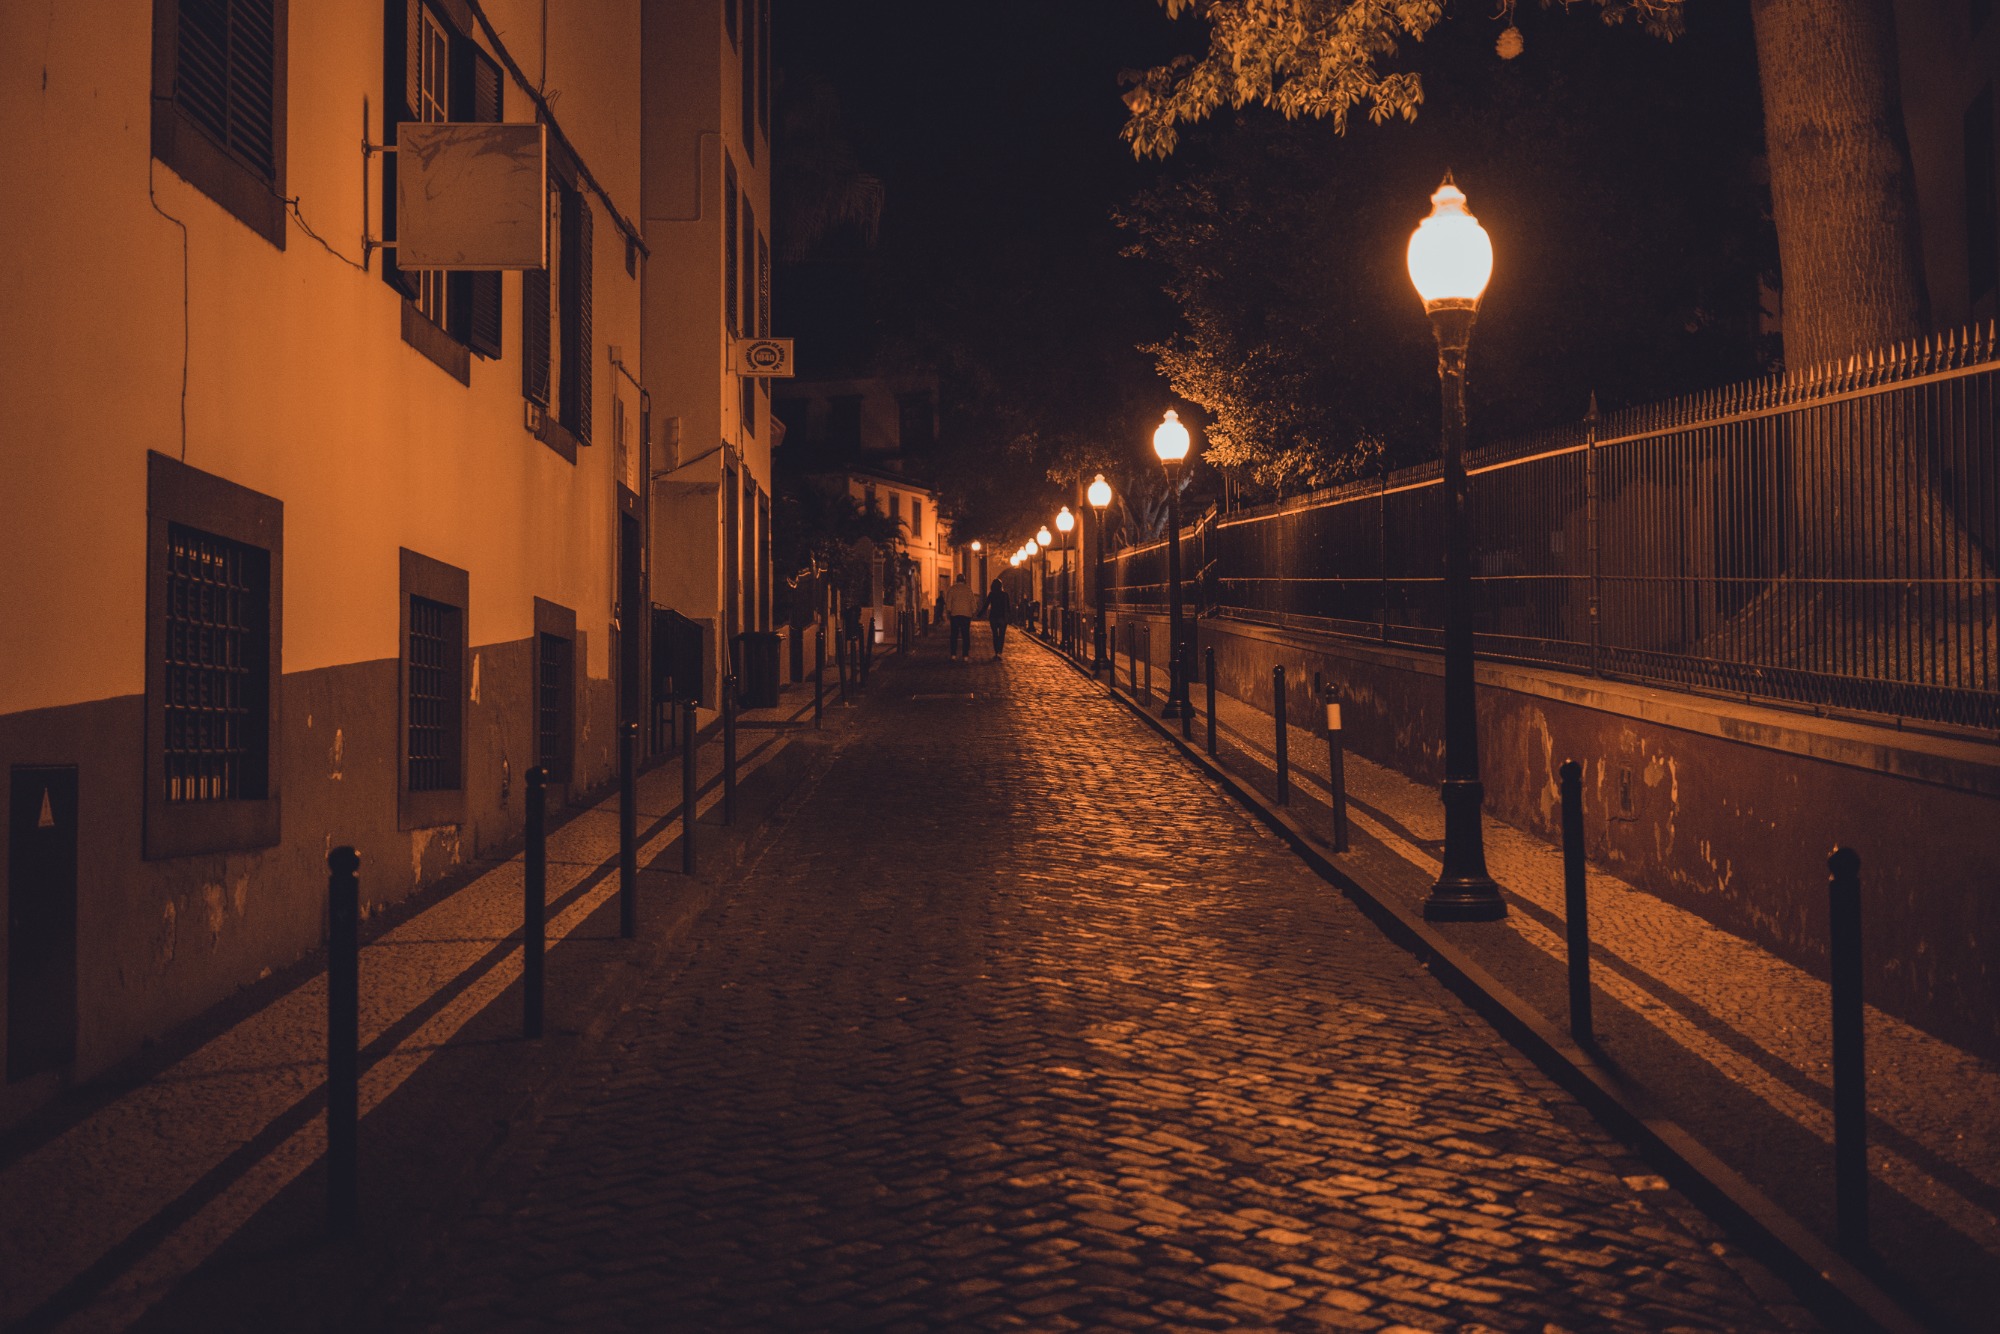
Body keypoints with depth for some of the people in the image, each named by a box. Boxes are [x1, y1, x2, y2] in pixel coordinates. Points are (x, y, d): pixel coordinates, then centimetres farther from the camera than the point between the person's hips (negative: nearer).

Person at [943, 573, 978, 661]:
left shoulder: (952, 588, 2)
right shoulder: (968, 589, 2)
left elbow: (948, 601, -1)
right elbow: (973, 600, 3)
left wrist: (948, 611, 6)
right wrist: (974, 610, 12)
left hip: (955, 614, 0)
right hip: (966, 614, 0)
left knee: (954, 635, 5)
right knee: (966, 635, 2)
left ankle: (953, 655, -1)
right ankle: (965, 655, -2)